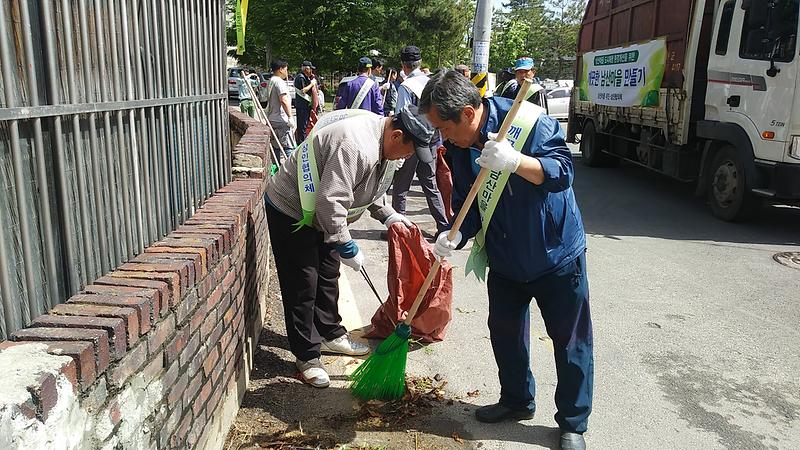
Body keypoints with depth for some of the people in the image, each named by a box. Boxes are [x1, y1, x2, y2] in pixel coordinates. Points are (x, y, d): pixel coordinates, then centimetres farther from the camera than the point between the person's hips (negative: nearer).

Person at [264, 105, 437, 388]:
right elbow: (330, 202, -36)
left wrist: (387, 215, 5)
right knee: (303, 285, -3)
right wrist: (346, 247, -26)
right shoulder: (356, 146, -36)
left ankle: (331, 334, 36)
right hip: (290, 213, -10)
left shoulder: (384, 142, -1)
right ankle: (307, 355, 11)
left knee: (328, 276, 19)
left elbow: (371, 187, 16)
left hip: (319, 213, 10)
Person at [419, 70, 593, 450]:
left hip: (556, 254, -6)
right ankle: (517, 400, 39)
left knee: (571, 341, 5)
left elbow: (562, 170, -27)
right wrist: (457, 235, -18)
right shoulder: (459, 148, -3)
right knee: (504, 333, 16)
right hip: (504, 258, 6)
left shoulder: (528, 121, -22)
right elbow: (467, 204, 2)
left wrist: (515, 161, -43)